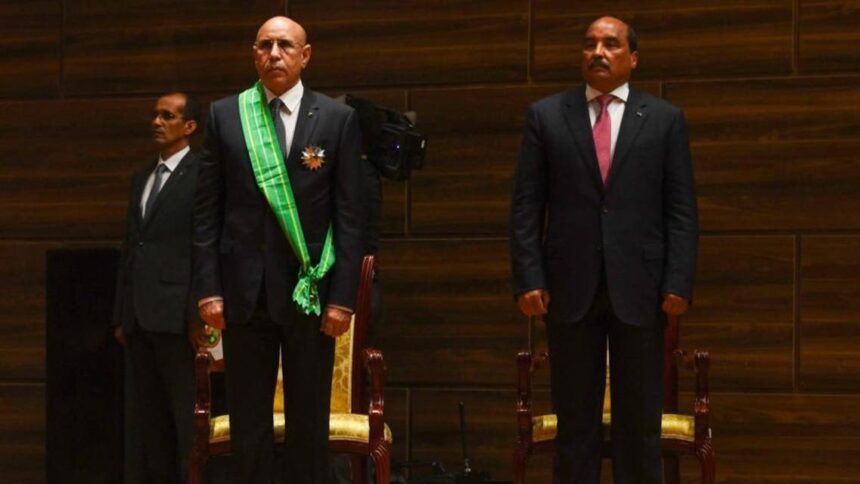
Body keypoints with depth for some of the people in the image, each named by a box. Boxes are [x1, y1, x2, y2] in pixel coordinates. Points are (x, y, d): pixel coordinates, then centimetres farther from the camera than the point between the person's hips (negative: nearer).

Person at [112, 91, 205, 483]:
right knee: (148, 414, 11)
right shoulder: (141, 179, 19)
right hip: (138, 315, 8)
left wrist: (200, 312, -17)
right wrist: (121, 313, 14)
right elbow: (130, 247, 18)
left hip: (176, 313, -8)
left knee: (184, 414, -4)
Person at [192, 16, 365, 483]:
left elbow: (350, 216, 0)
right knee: (247, 420, 5)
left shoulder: (338, 119, 3)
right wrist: (208, 288, -2)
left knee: (309, 420, 5)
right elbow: (207, 211, 5)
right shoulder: (223, 115, 6)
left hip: (311, 289, -1)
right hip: (245, 289, 1)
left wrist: (343, 296, -6)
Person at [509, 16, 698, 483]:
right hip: (570, 286, 0)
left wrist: (679, 283, -6)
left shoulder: (665, 119, 7)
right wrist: (528, 278, -5)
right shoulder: (545, 115, 7)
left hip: (639, 287, 0)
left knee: (639, 419, 6)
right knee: (574, 417, 5)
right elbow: (526, 206, 4)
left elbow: (681, 211, 3)